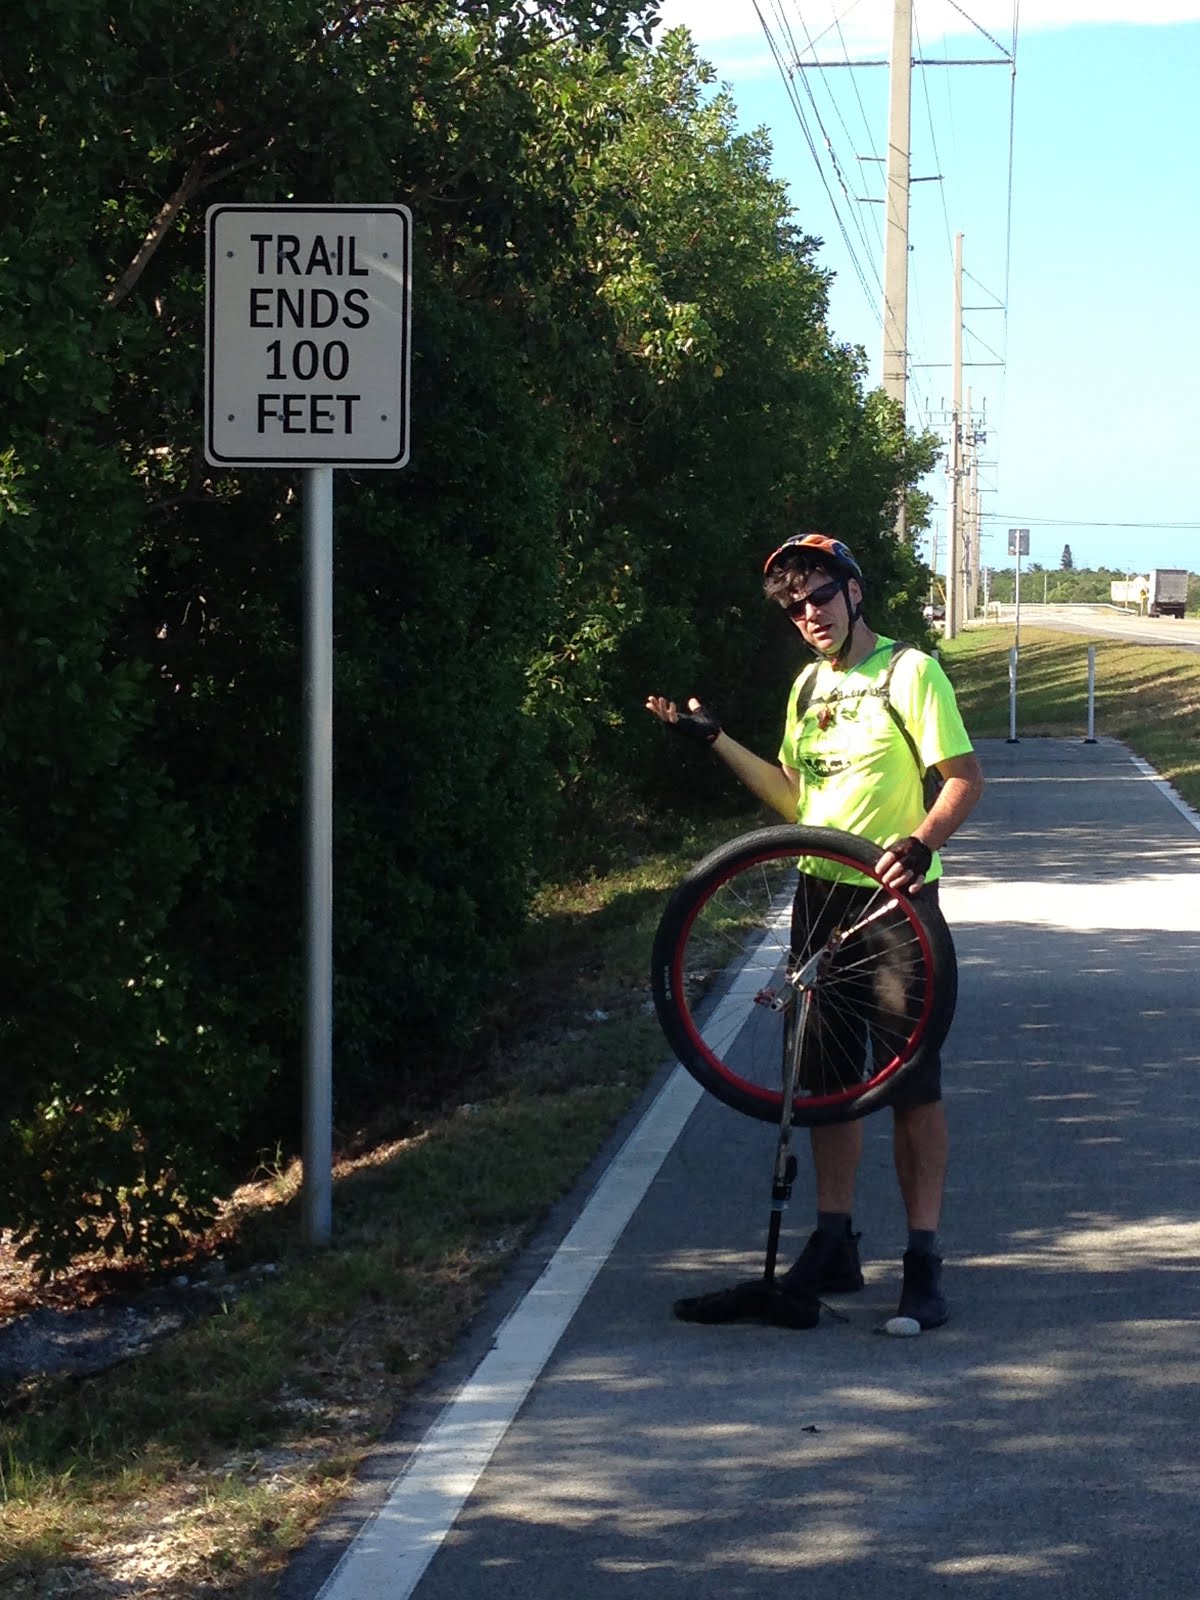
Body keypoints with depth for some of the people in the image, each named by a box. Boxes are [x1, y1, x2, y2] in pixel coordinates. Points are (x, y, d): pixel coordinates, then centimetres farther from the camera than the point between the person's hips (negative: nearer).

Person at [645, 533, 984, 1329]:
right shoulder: (810, 686, 13)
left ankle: (924, 1260, 2)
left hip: (897, 902, -7)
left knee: (912, 1084, -3)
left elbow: (966, 777, -12)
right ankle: (834, 1247, 19)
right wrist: (715, 739, 11)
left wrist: (920, 842, -29)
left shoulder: (909, 671, -8)